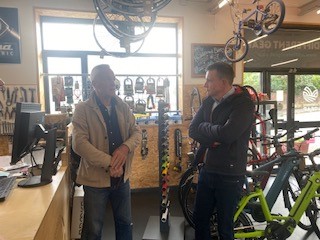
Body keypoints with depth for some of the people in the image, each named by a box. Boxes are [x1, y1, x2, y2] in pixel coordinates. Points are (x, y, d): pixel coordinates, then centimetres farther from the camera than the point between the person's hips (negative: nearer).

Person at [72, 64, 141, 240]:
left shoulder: (123, 107, 4)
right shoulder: (83, 109, -11)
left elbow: (136, 132, 3)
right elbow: (79, 143, -20)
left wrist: (125, 147, -18)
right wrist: (108, 163, -25)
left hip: (122, 177, 5)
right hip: (96, 178, -4)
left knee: (125, 223, 21)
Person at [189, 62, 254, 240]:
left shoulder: (244, 103, -15)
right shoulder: (208, 101, 6)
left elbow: (226, 134, -29)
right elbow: (193, 130, 0)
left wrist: (205, 127, -11)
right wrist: (213, 138, -17)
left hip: (229, 175, -6)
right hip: (207, 170, 6)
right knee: (200, 220, 19)